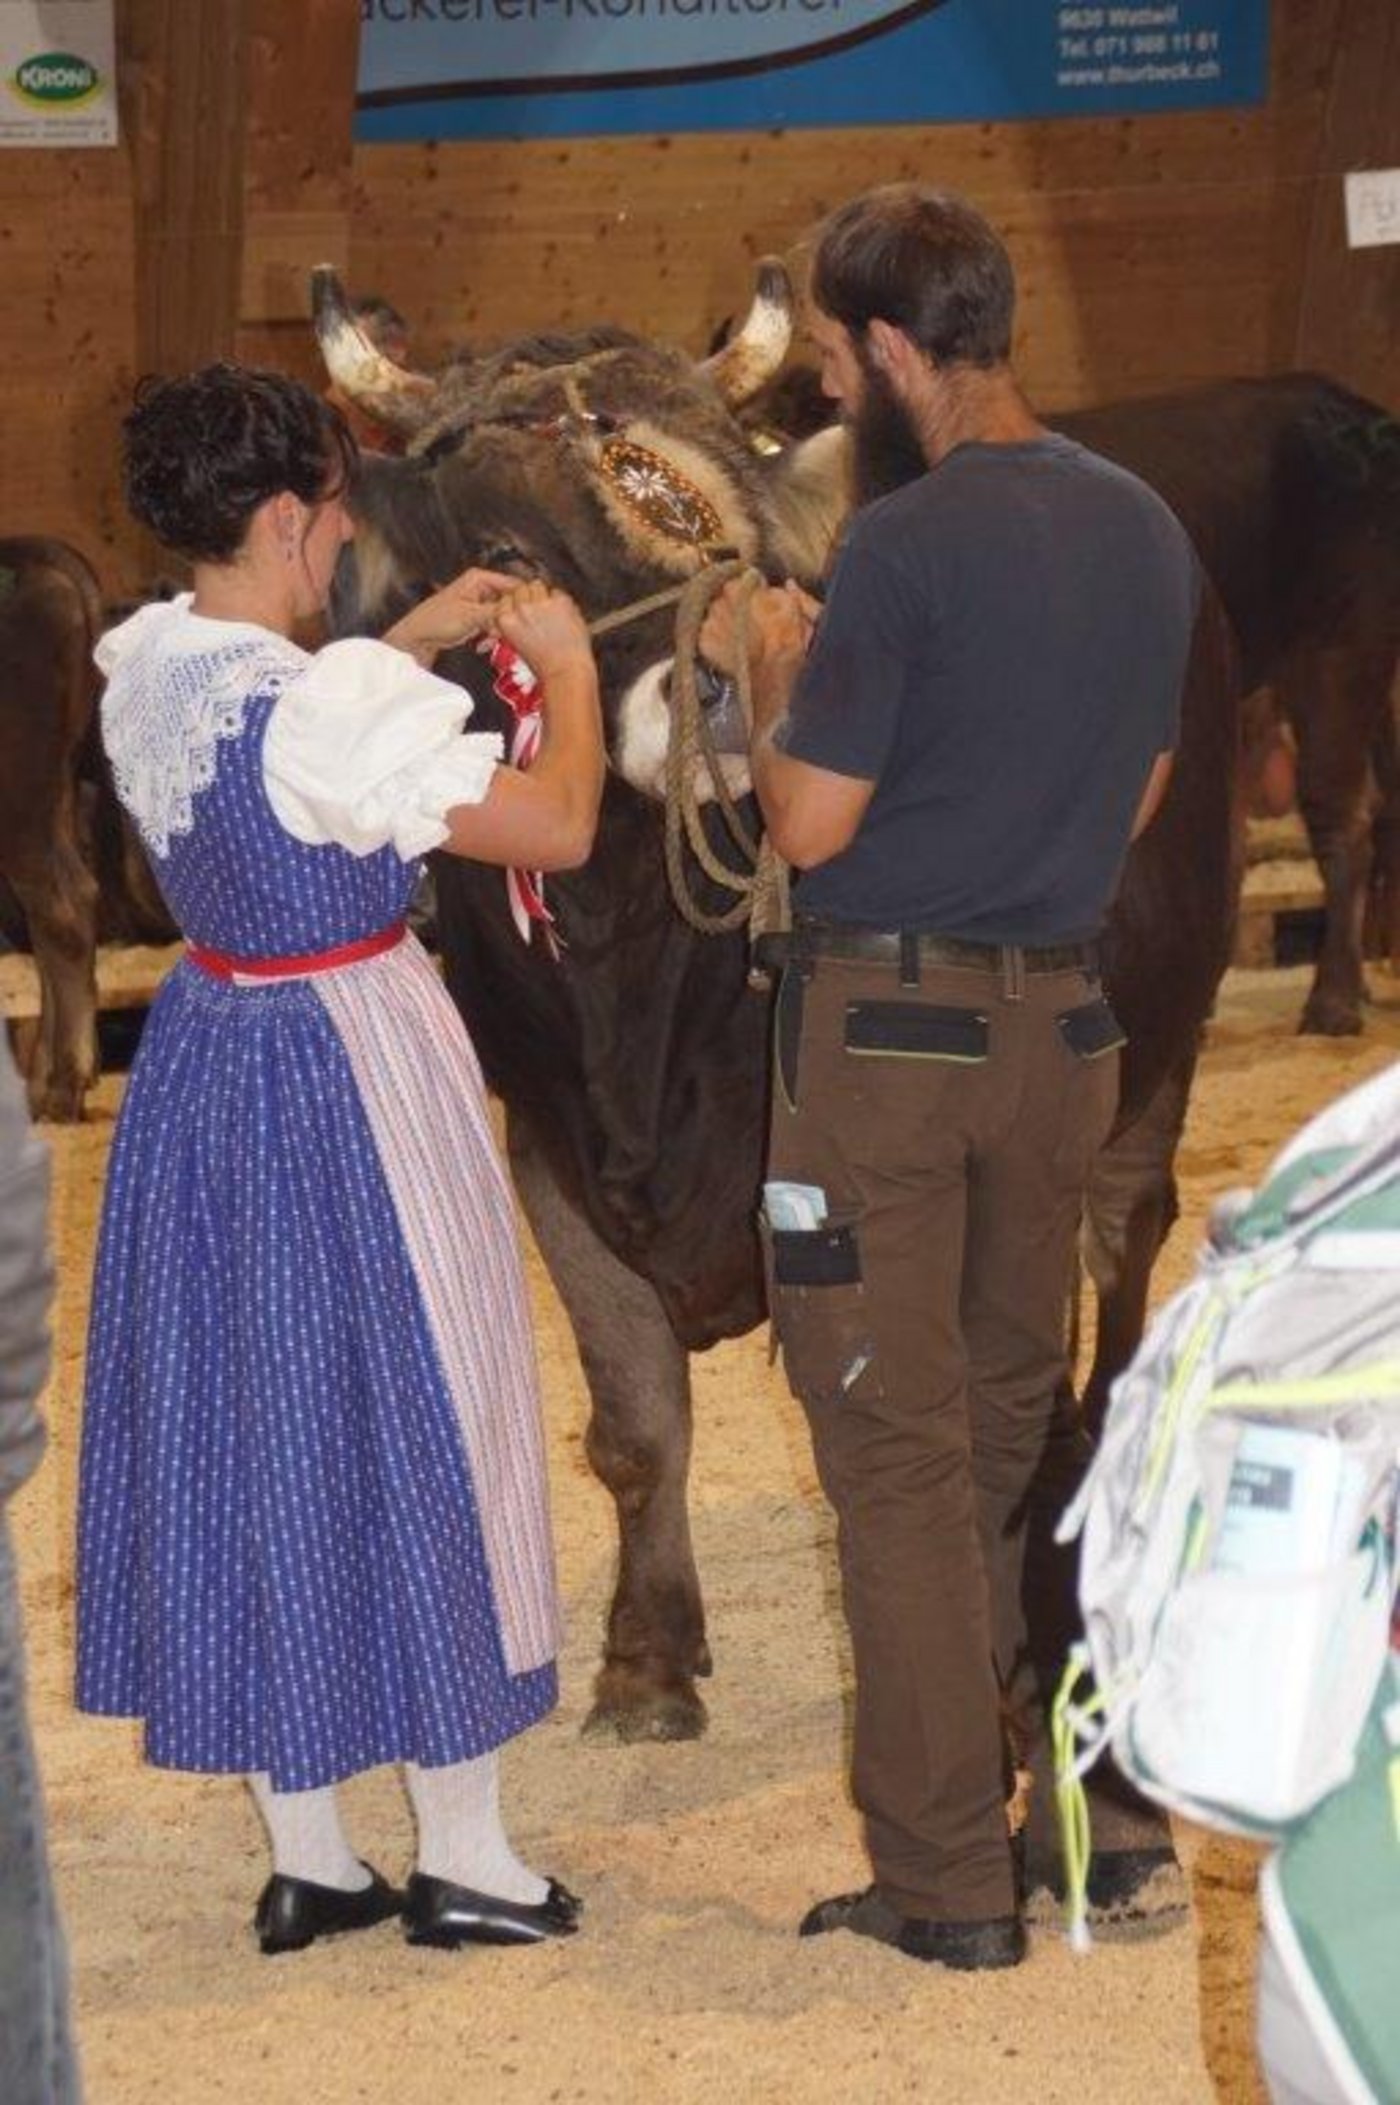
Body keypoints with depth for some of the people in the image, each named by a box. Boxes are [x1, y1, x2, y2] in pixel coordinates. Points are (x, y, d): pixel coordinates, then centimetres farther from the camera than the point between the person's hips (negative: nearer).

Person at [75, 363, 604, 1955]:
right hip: (349, 1083, -8)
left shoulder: (143, 670, -1)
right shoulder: (331, 706, -26)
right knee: (406, 1423, 6)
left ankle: (303, 1858, 23)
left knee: (241, 1426, 14)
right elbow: (559, 824, -21)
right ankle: (462, 1857, 17)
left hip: (204, 1061, 8)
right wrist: (565, 664, -5)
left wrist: (414, 642, 18)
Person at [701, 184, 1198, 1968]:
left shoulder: (904, 546, -17)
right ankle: (1031, 1799, 25)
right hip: (1060, 1016, 7)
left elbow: (810, 822, -15)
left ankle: (945, 1879, 0)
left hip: (886, 1028, -7)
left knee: (897, 1450, -1)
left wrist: (775, 675, 3)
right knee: (1015, 1426, 17)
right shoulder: (1145, 530, 6)